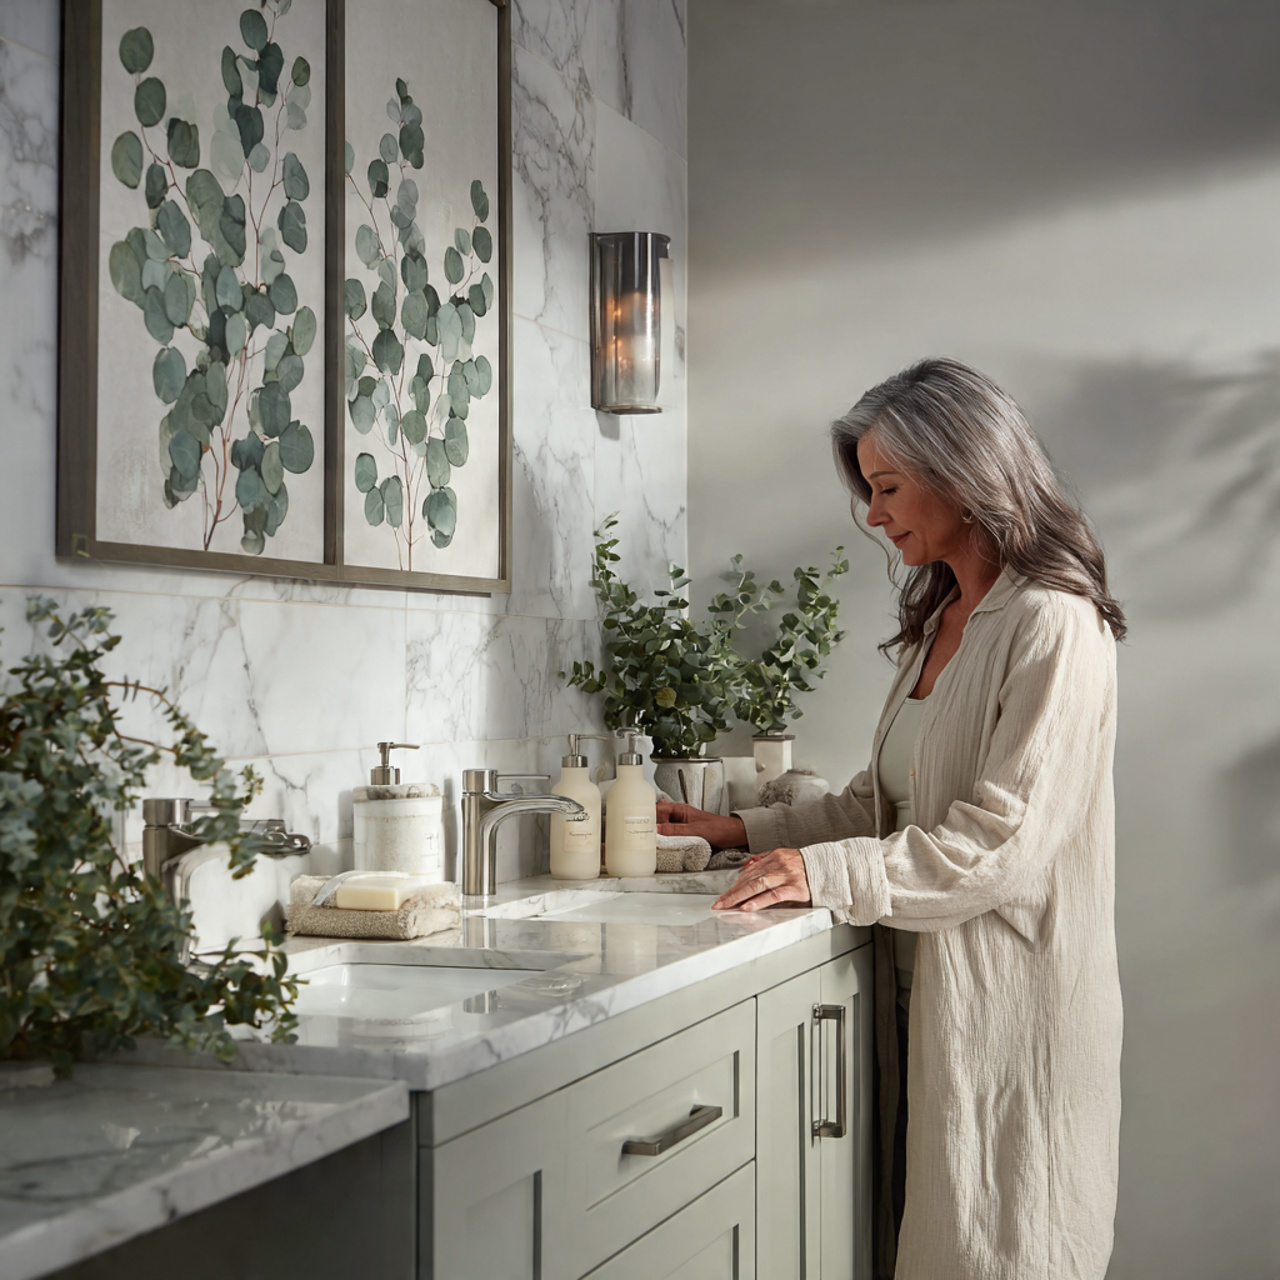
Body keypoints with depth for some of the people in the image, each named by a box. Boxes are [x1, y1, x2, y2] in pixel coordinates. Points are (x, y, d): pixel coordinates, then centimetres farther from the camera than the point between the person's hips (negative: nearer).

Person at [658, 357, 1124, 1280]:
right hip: (922, 981, 8)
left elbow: (1005, 838, -20)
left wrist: (827, 873, -21)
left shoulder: (1052, 625, -13)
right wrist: (749, 831, 12)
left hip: (1009, 995, -8)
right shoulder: (938, 623, 16)